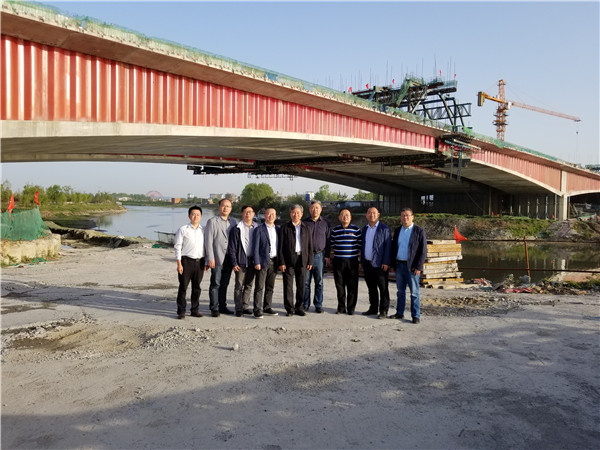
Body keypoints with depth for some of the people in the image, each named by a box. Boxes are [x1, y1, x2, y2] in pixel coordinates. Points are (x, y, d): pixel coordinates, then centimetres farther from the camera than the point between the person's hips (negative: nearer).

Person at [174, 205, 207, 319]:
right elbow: (178, 247, -3)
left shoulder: (204, 231, 9)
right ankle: (181, 311, 9)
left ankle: (195, 310, 20)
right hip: (186, 260, -3)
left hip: (200, 262, 3)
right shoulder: (183, 230, -1)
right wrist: (179, 264, -8)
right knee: (183, 286, 0)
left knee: (197, 287, 10)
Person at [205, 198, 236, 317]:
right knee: (215, 284, -1)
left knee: (224, 284, 12)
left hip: (229, 259, 5)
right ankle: (214, 308, 6)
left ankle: (223, 306, 21)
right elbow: (208, 241, -7)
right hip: (217, 258, -5)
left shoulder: (233, 222, 13)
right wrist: (210, 258, -13)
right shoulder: (212, 221, -2)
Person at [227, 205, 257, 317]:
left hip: (252, 261, 4)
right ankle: (238, 309, 6)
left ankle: (245, 306, 21)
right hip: (241, 261, -4)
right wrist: (234, 263, -9)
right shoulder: (236, 229, -3)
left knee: (249, 285, 10)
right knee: (239, 286, -1)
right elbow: (232, 247, -4)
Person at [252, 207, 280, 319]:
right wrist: (256, 262, -13)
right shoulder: (259, 229, -2)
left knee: (270, 287, 11)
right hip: (263, 261, -5)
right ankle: (257, 309, -1)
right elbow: (255, 247, -6)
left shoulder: (277, 229, 12)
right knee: (259, 287, -4)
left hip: (274, 262, 5)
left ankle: (267, 307, 20)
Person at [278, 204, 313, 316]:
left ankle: (299, 308, 16)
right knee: (288, 285, 0)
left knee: (301, 285, 5)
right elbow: (280, 246, 0)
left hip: (302, 259, 2)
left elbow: (310, 246, 11)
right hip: (289, 260, -2)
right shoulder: (284, 227, 3)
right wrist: (281, 262, -8)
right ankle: (289, 309, 9)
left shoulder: (306, 228, 12)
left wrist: (310, 261, 4)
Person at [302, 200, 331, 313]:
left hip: (319, 256, 0)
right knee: (305, 282, 3)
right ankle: (305, 304, 13)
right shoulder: (304, 222, 6)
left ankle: (318, 305, 14)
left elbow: (328, 240, 7)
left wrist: (327, 256, 1)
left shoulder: (326, 223, 7)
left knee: (319, 282, 5)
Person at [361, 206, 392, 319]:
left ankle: (383, 311, 6)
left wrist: (385, 263, -14)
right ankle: (373, 308, 23)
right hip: (367, 263, 6)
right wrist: (362, 261, 13)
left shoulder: (384, 229, -4)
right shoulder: (364, 229, 14)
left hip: (379, 264, -6)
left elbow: (388, 246, -8)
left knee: (383, 288, 0)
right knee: (371, 288, 13)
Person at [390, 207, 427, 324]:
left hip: (411, 266, -5)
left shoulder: (419, 231, -4)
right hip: (399, 265, 5)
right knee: (400, 291, 13)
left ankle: (416, 316, 7)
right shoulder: (397, 230, 12)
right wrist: (392, 263, 7)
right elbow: (394, 247, 16)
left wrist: (418, 267, -13)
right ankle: (399, 313, 22)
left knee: (414, 292, 0)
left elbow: (423, 251, -6)